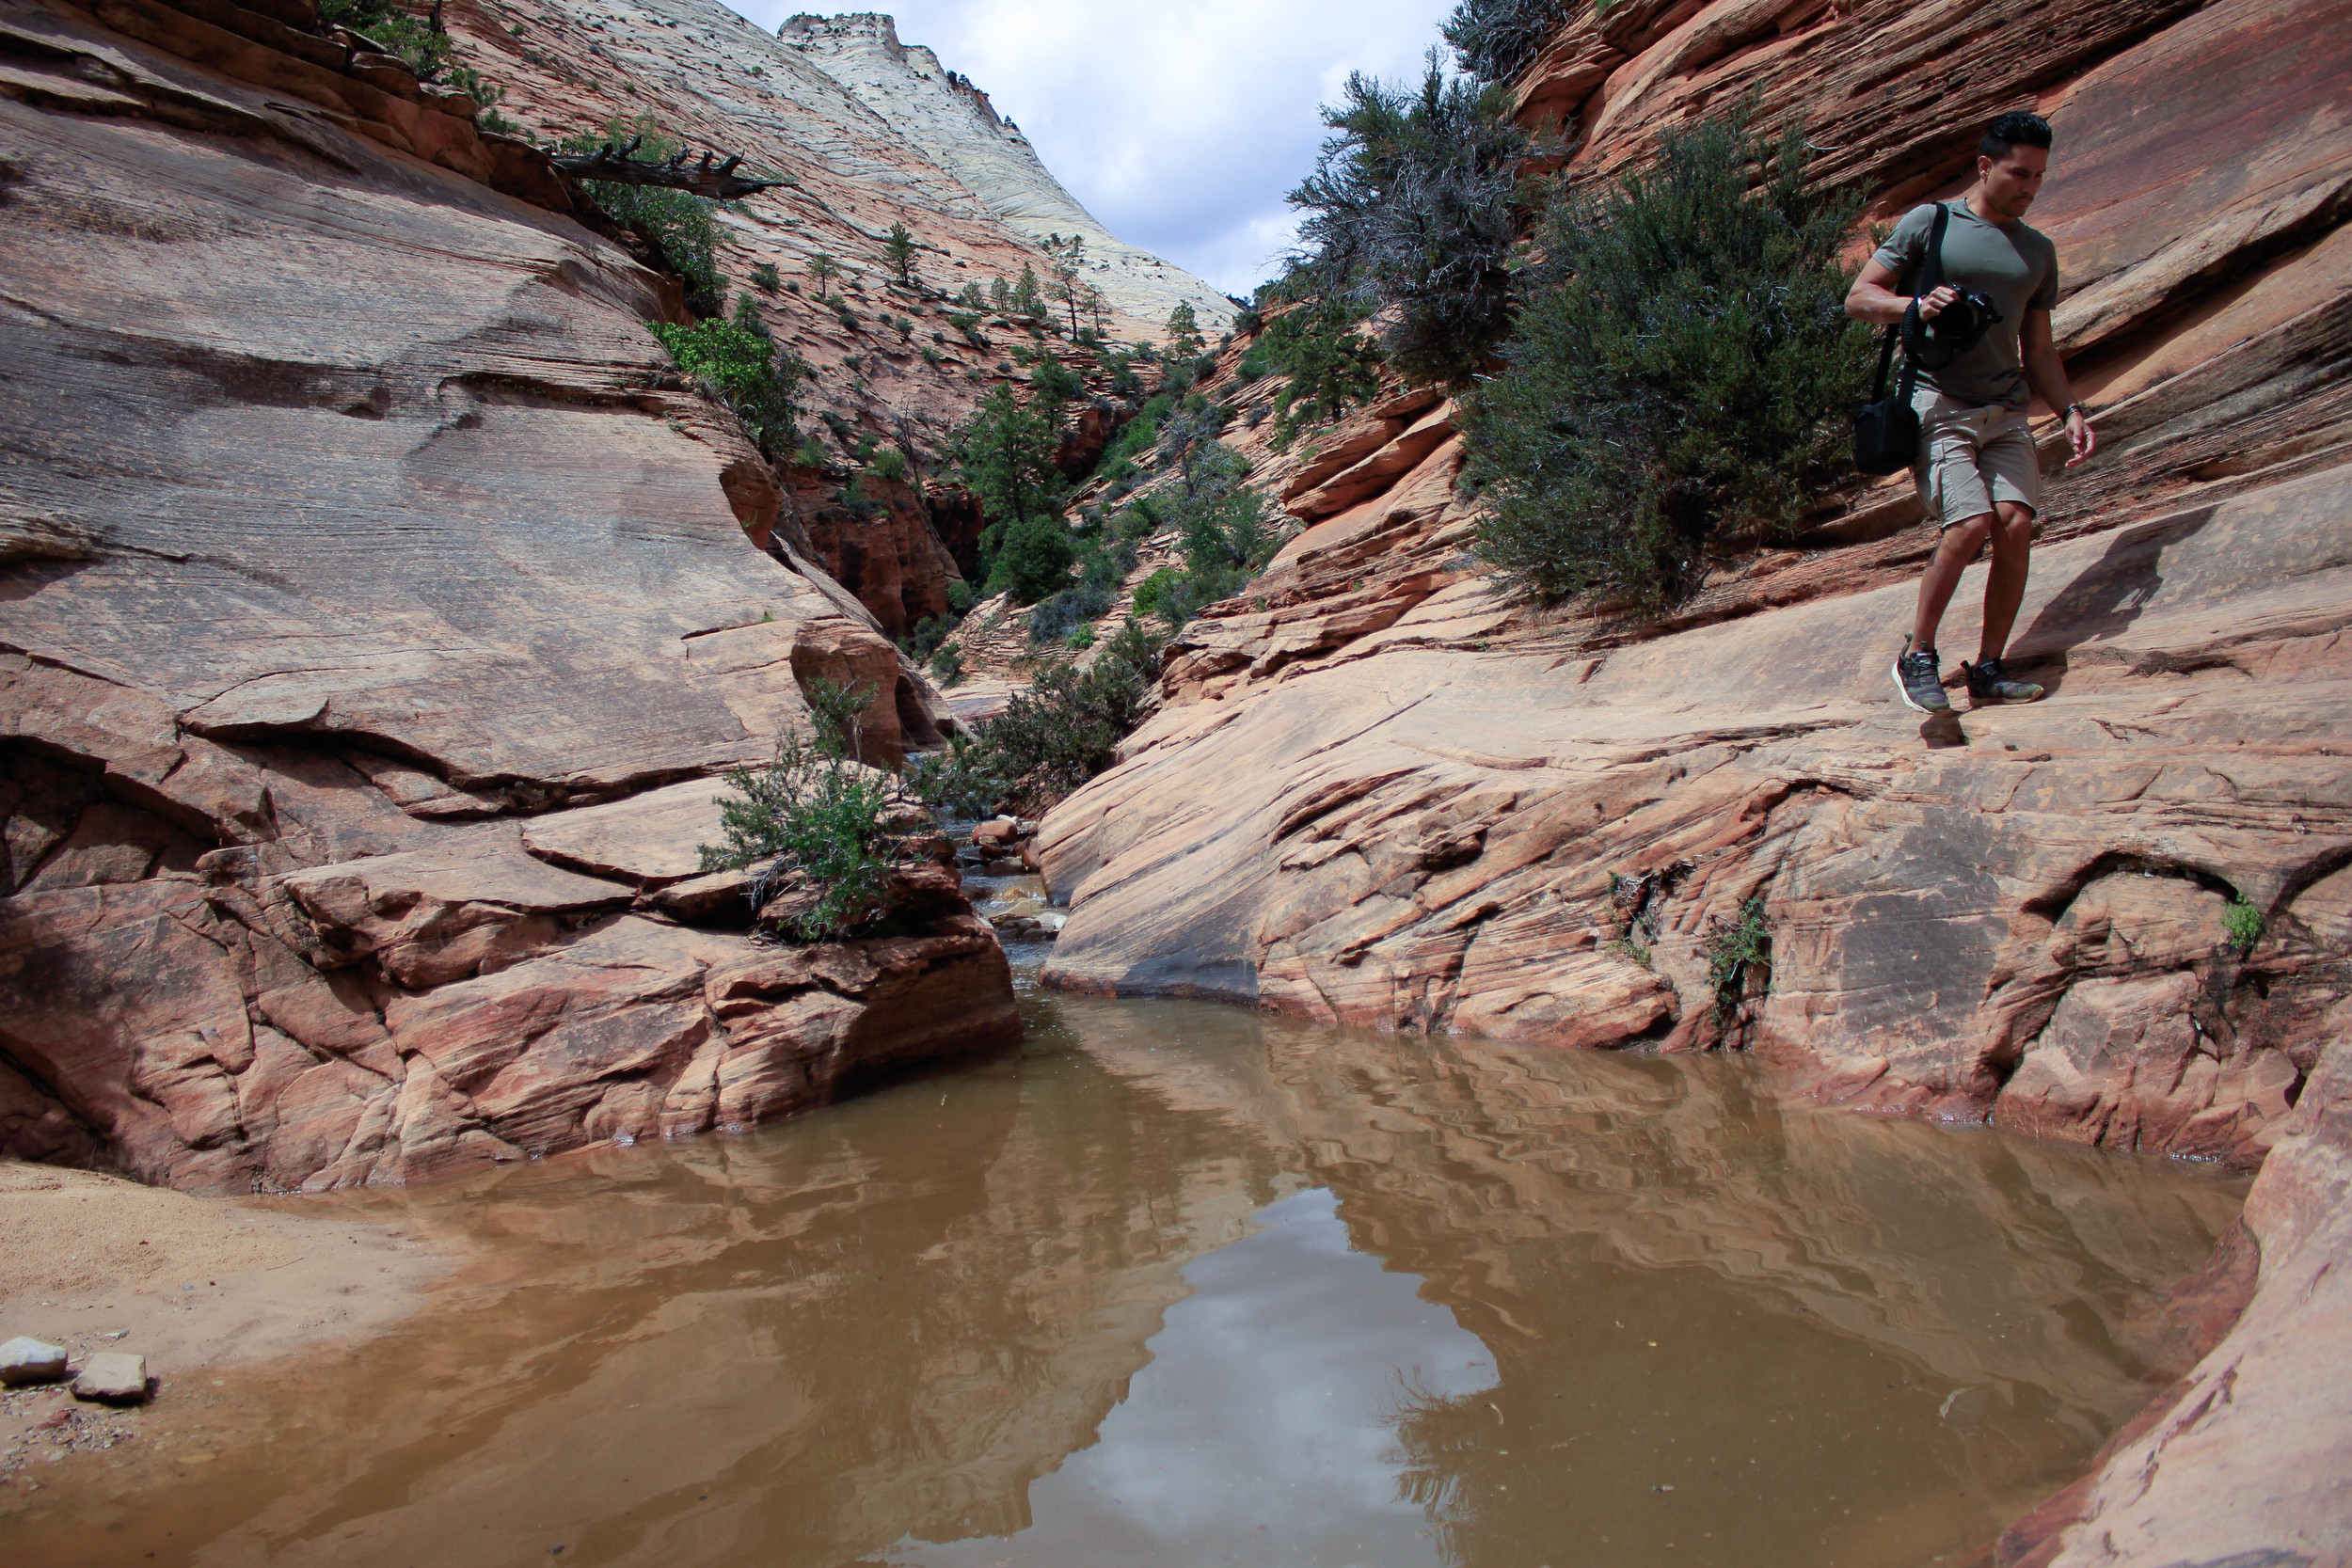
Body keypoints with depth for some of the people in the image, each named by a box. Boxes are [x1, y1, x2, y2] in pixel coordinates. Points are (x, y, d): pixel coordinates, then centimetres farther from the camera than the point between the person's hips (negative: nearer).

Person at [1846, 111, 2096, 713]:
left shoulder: (2039, 251, 20)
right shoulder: (1929, 222, 5)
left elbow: (2039, 351, 22)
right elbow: (1859, 297, 2)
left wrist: (2070, 409, 8)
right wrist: (1914, 306, -17)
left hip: (2007, 409, 5)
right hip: (1938, 403, -5)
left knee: (2016, 524, -13)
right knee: (1970, 524, -20)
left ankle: (1988, 667, -2)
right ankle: (1917, 655, -3)